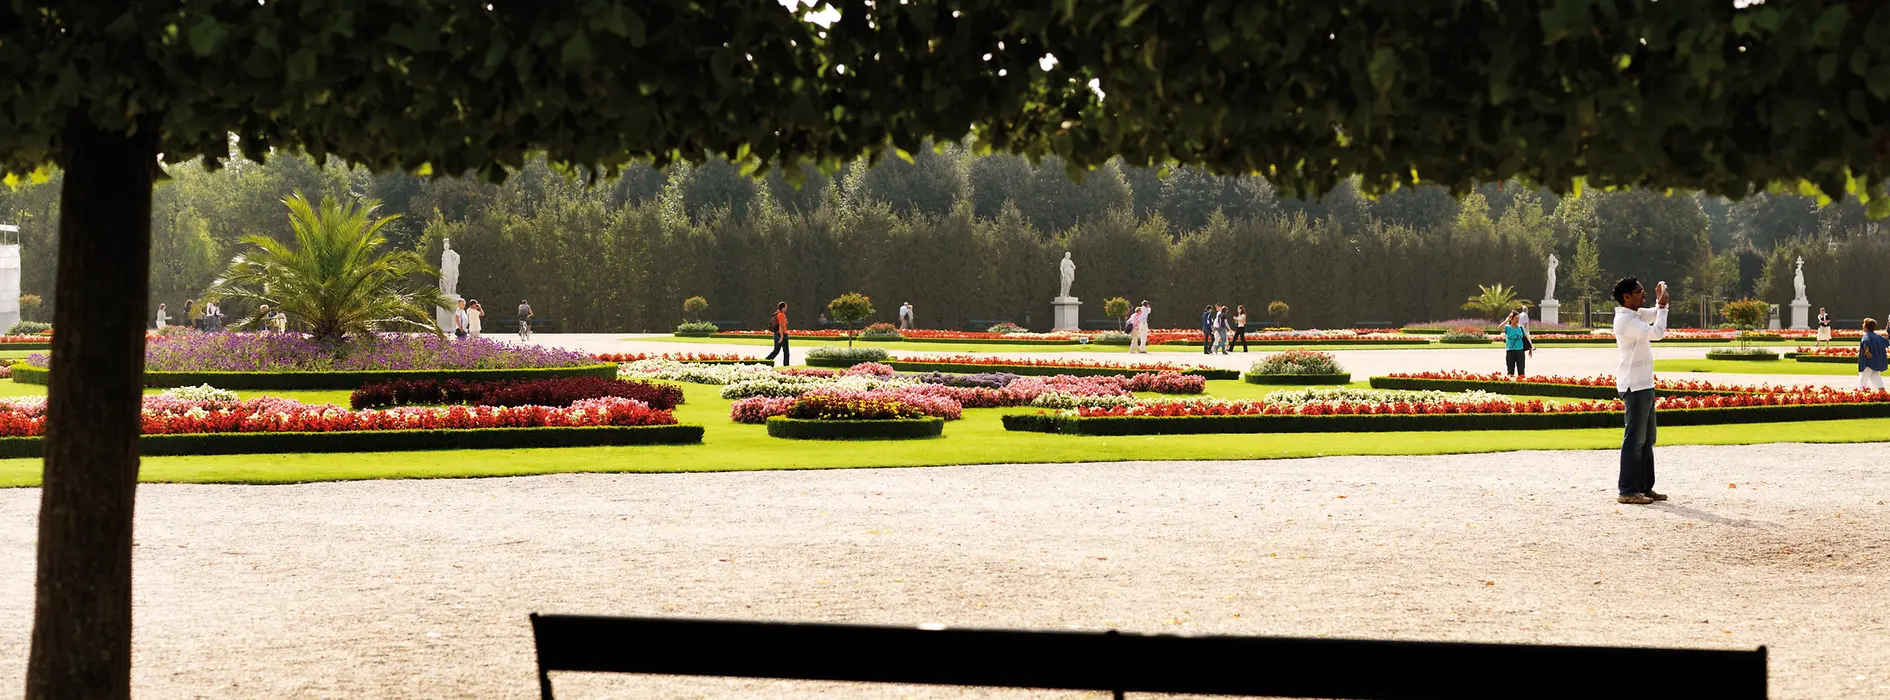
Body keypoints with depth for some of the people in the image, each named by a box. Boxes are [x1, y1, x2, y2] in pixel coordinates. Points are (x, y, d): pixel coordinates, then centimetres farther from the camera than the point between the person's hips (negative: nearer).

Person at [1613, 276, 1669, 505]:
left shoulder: (1635, 314, 12)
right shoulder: (1625, 320, -18)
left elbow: (1653, 315, 30)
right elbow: (1657, 332, -26)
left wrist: (1659, 300, 10)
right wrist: (1662, 305, -15)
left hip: (1644, 385, 10)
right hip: (1635, 386, -10)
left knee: (1647, 439, 14)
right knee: (1635, 439, -9)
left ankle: (1644, 487, 20)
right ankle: (1627, 491, -7)